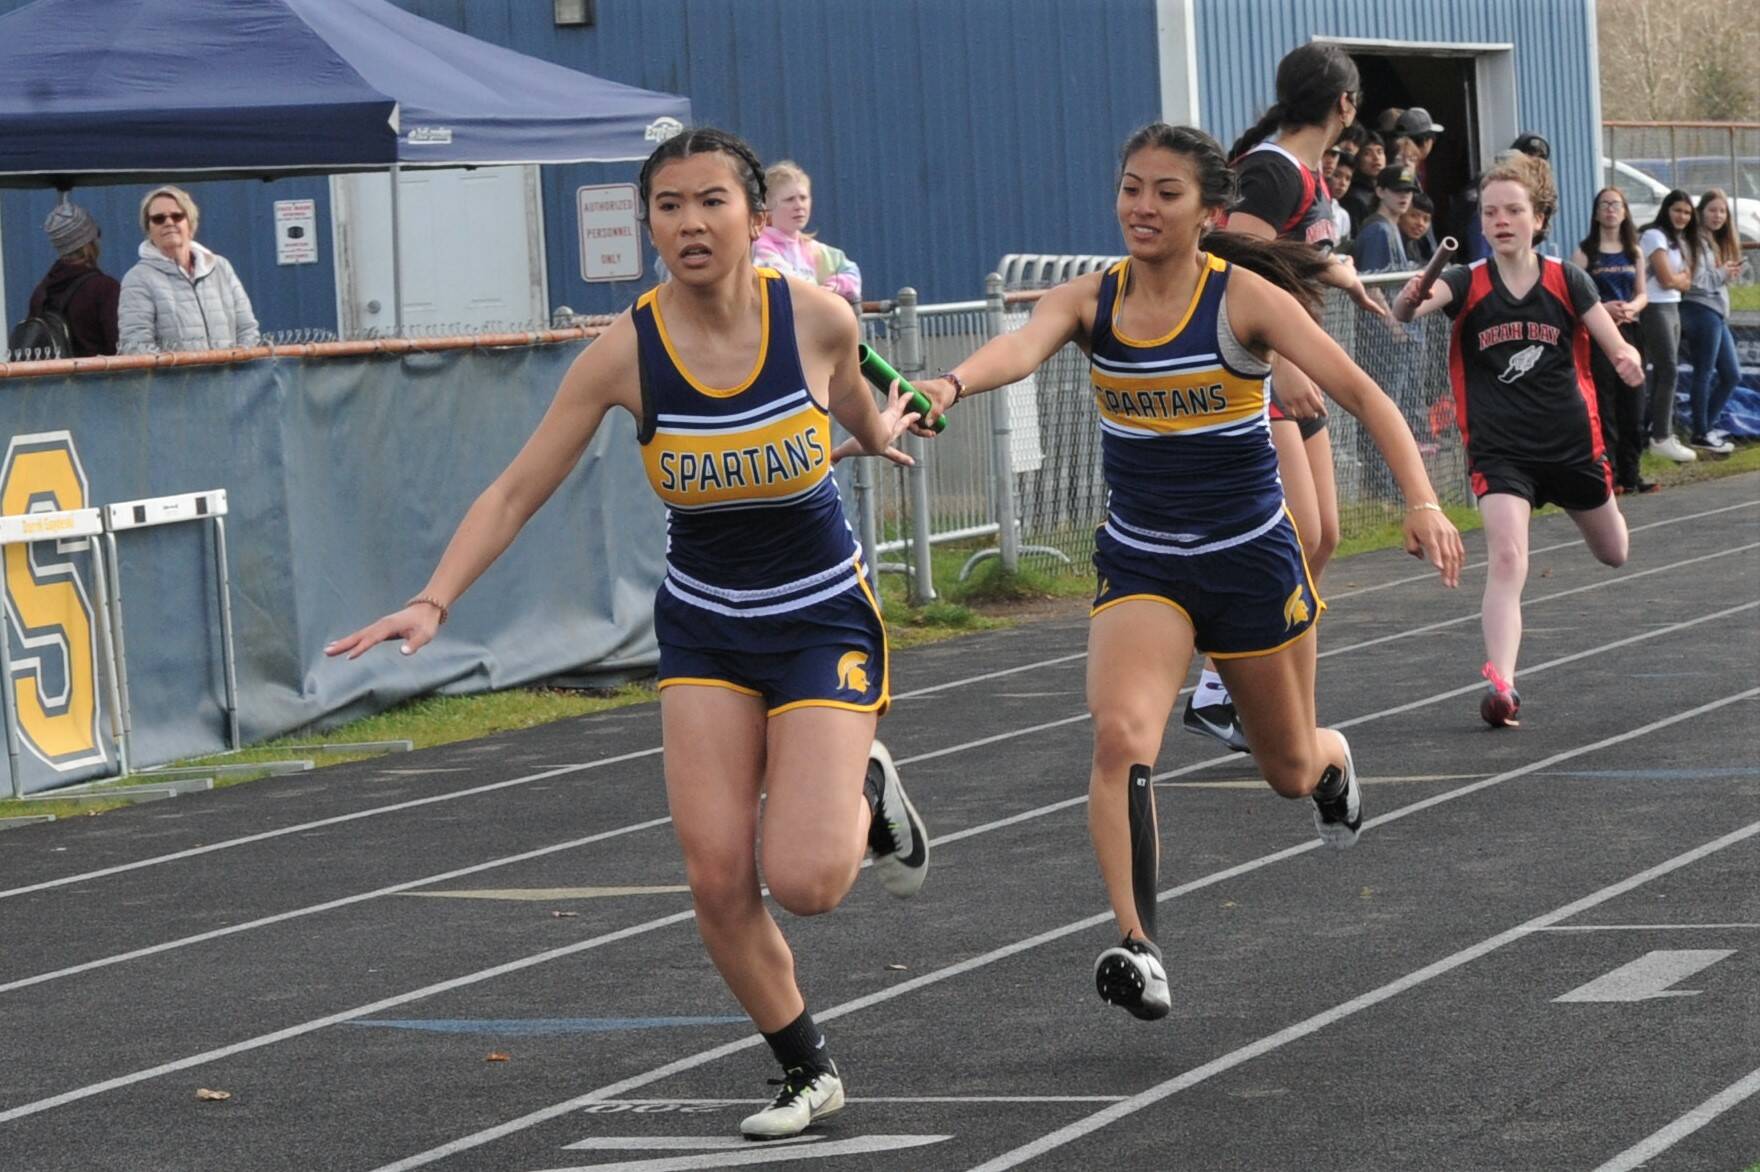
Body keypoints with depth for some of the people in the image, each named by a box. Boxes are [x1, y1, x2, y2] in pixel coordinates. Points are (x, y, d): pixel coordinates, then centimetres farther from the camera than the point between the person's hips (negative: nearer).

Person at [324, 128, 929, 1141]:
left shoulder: (818, 316, -18)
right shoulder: (626, 352, -16)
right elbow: (517, 492, -11)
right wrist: (435, 601, -21)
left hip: (823, 619, -2)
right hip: (704, 628, 2)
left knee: (805, 880, -17)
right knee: (718, 878, -6)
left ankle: (866, 793, 19)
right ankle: (809, 1072, 17)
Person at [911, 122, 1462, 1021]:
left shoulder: (1243, 298, -15)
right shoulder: (1091, 300, -7)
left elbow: (1358, 393, -19)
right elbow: (1023, 346, -28)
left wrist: (1421, 501, -33)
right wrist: (952, 384, -51)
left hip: (1250, 559, -1)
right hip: (1139, 565, 2)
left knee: (1291, 768, 17)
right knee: (1120, 736, -25)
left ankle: (1333, 765, 55)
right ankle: (1138, 947, -25)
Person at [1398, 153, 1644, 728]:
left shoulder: (1567, 282, -6)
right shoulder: (1466, 283, -10)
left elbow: (1616, 346, -3)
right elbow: (1410, 306, -29)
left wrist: (1628, 359, -27)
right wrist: (1412, 299, -53)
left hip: (1571, 441, 2)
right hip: (1499, 449, -2)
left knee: (1613, 553, 24)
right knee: (1506, 559, -24)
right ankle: (1501, 683, -30)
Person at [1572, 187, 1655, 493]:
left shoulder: (1633, 253, 13)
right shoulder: (1584, 253, 0)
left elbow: (1642, 294, 14)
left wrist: (1630, 308, -8)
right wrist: (1603, 308, -20)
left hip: (1628, 330, 4)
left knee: (1632, 404, 4)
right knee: (1603, 406, -6)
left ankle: (1630, 473, 11)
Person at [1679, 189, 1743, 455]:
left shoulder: (1719, 243, 20)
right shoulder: (1697, 242, -9)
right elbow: (1695, 280, -18)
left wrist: (1730, 273, -2)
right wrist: (1721, 274, -7)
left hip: (1717, 313, 10)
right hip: (1701, 311, -10)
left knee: (1731, 375, 12)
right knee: (1704, 373, -5)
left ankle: (1706, 426, 20)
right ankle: (1700, 434, 0)